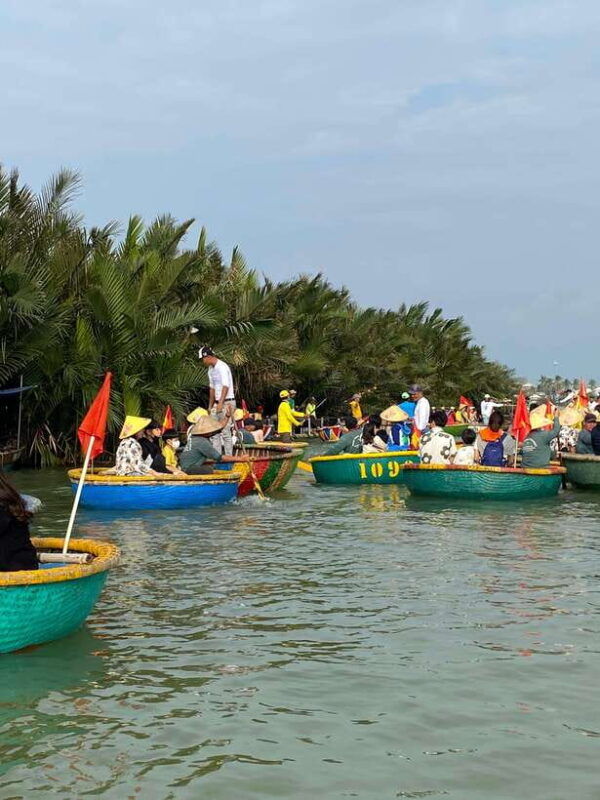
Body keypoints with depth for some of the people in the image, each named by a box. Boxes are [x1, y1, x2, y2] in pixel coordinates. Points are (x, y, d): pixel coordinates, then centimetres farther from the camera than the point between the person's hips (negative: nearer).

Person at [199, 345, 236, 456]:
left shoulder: (222, 367, -14)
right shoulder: (211, 369, 15)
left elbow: (226, 386, -21)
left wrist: (220, 403, -27)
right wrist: (210, 406, 22)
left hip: (227, 402, -9)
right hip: (218, 403, 9)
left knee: (225, 432, -11)